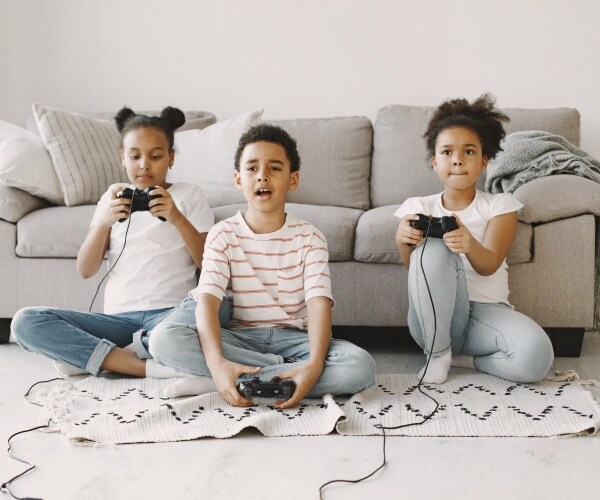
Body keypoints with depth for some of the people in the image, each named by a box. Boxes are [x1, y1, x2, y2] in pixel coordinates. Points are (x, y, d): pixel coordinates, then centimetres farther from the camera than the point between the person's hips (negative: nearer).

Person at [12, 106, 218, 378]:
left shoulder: (189, 194, 11)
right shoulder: (114, 197, 17)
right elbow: (85, 270, 8)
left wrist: (177, 218, -14)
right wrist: (103, 222, -9)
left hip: (169, 313, -2)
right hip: (119, 316, 3)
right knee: (25, 321, -19)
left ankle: (88, 356, -20)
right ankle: (144, 366, -24)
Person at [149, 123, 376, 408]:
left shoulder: (309, 238, -1)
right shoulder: (223, 235, -1)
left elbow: (319, 303, -14)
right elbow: (207, 300, -14)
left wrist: (314, 365, -34)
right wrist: (218, 363, -34)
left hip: (293, 337, 1)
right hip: (239, 337, -1)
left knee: (361, 366, -29)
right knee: (163, 339, -27)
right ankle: (284, 370, -21)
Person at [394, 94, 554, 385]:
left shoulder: (500, 205, 4)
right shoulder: (418, 207, 6)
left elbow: (490, 265, -12)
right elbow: (414, 267, -6)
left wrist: (470, 245, -37)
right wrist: (403, 242, -30)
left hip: (486, 311, 0)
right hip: (434, 317, 0)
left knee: (535, 357, -32)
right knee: (433, 248, -30)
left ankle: (462, 357, -2)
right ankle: (437, 352, -13)